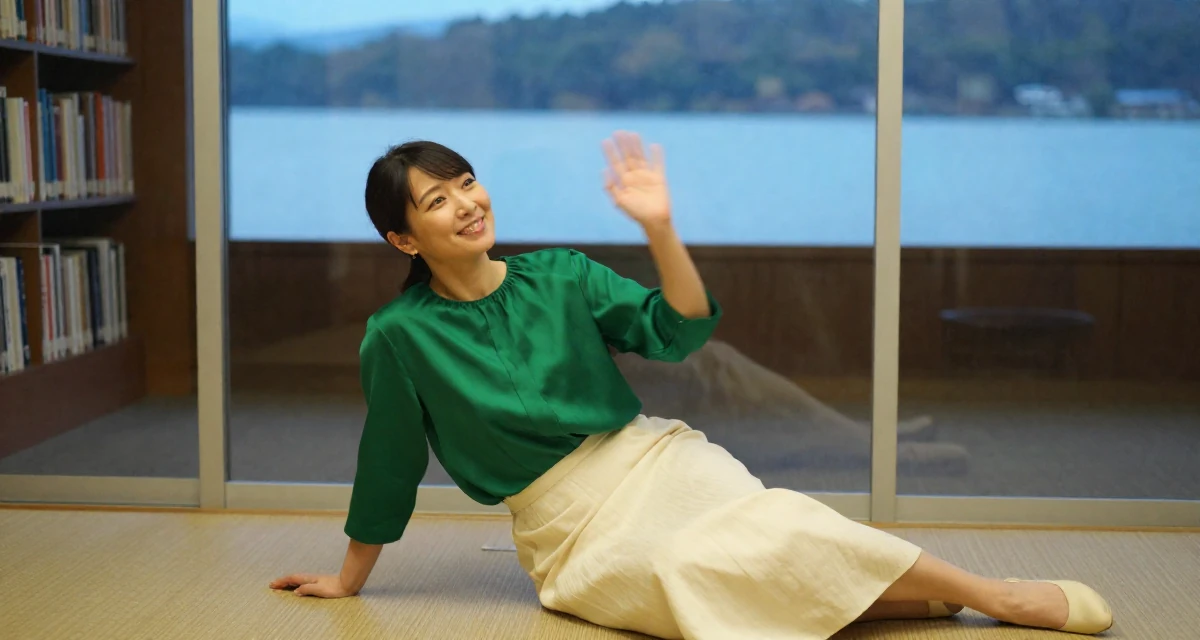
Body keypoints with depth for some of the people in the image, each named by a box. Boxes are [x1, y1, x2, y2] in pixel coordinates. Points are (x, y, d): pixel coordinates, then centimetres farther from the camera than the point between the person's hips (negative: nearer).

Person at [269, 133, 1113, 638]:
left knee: (763, 526, -31)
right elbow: (388, 464, 7)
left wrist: (661, 230, -17)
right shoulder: (400, 335, -5)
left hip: (654, 459, 3)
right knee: (698, 566, -32)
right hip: (576, 527, -3)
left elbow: (678, 332, -3)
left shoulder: (558, 278, 3)